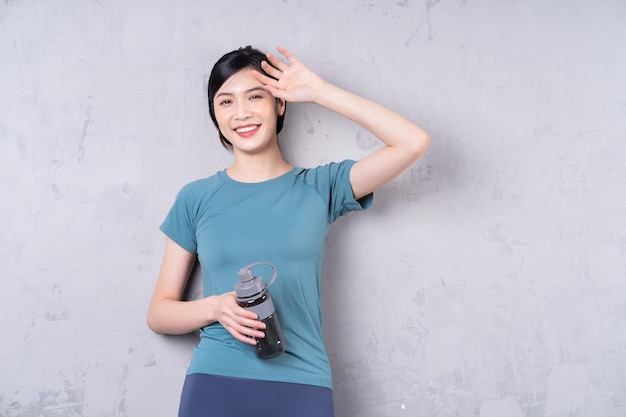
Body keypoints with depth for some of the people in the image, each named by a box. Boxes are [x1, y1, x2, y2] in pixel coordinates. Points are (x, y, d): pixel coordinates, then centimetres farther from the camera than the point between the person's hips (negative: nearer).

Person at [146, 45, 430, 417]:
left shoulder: (318, 188, 4)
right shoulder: (196, 198, 5)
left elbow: (413, 142, -8)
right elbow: (158, 313, 8)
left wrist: (319, 91, -3)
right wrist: (214, 308, -14)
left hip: (301, 386, 0)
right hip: (213, 384, 1)